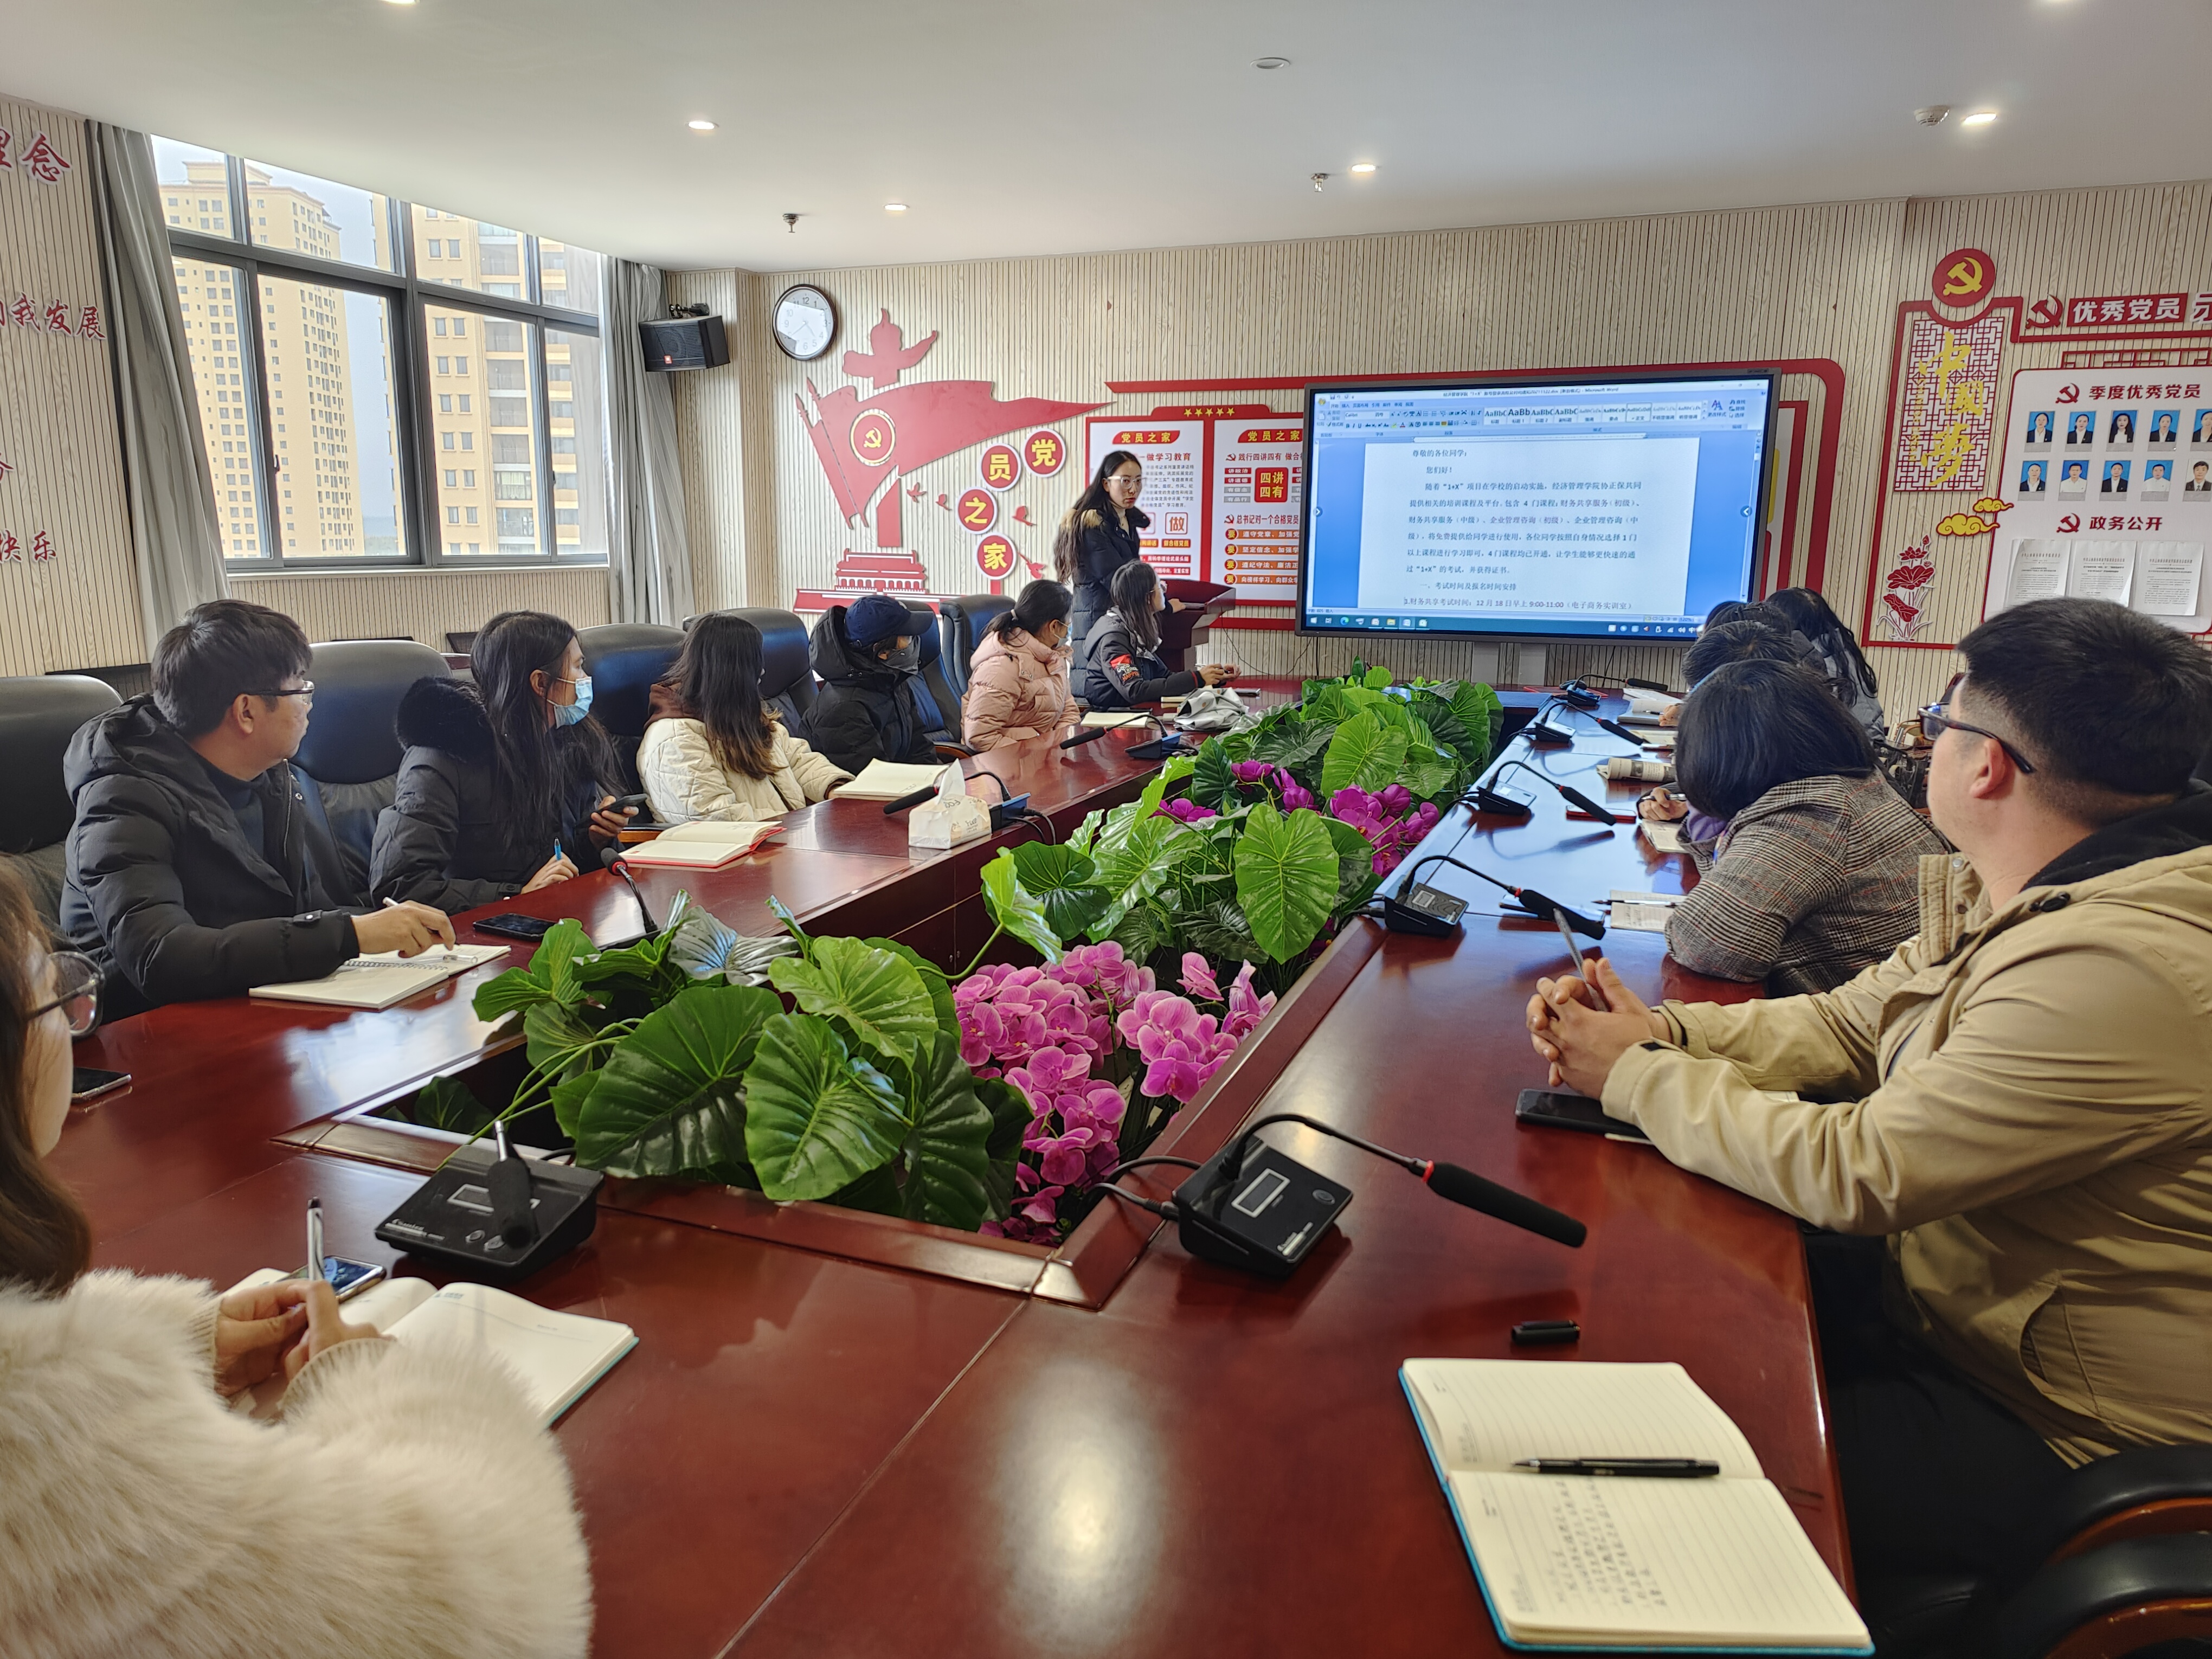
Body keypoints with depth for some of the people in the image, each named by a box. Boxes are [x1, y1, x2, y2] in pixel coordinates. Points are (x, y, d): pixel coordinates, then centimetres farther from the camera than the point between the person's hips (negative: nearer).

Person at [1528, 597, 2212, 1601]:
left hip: (2056, 1442, -9)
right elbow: (1846, 1025, 8)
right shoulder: (2018, 899, 1)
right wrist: (1657, 1030, -8)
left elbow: (1856, 1174, -30)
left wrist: (1637, 1076, -17)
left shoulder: (2118, 973, -31)